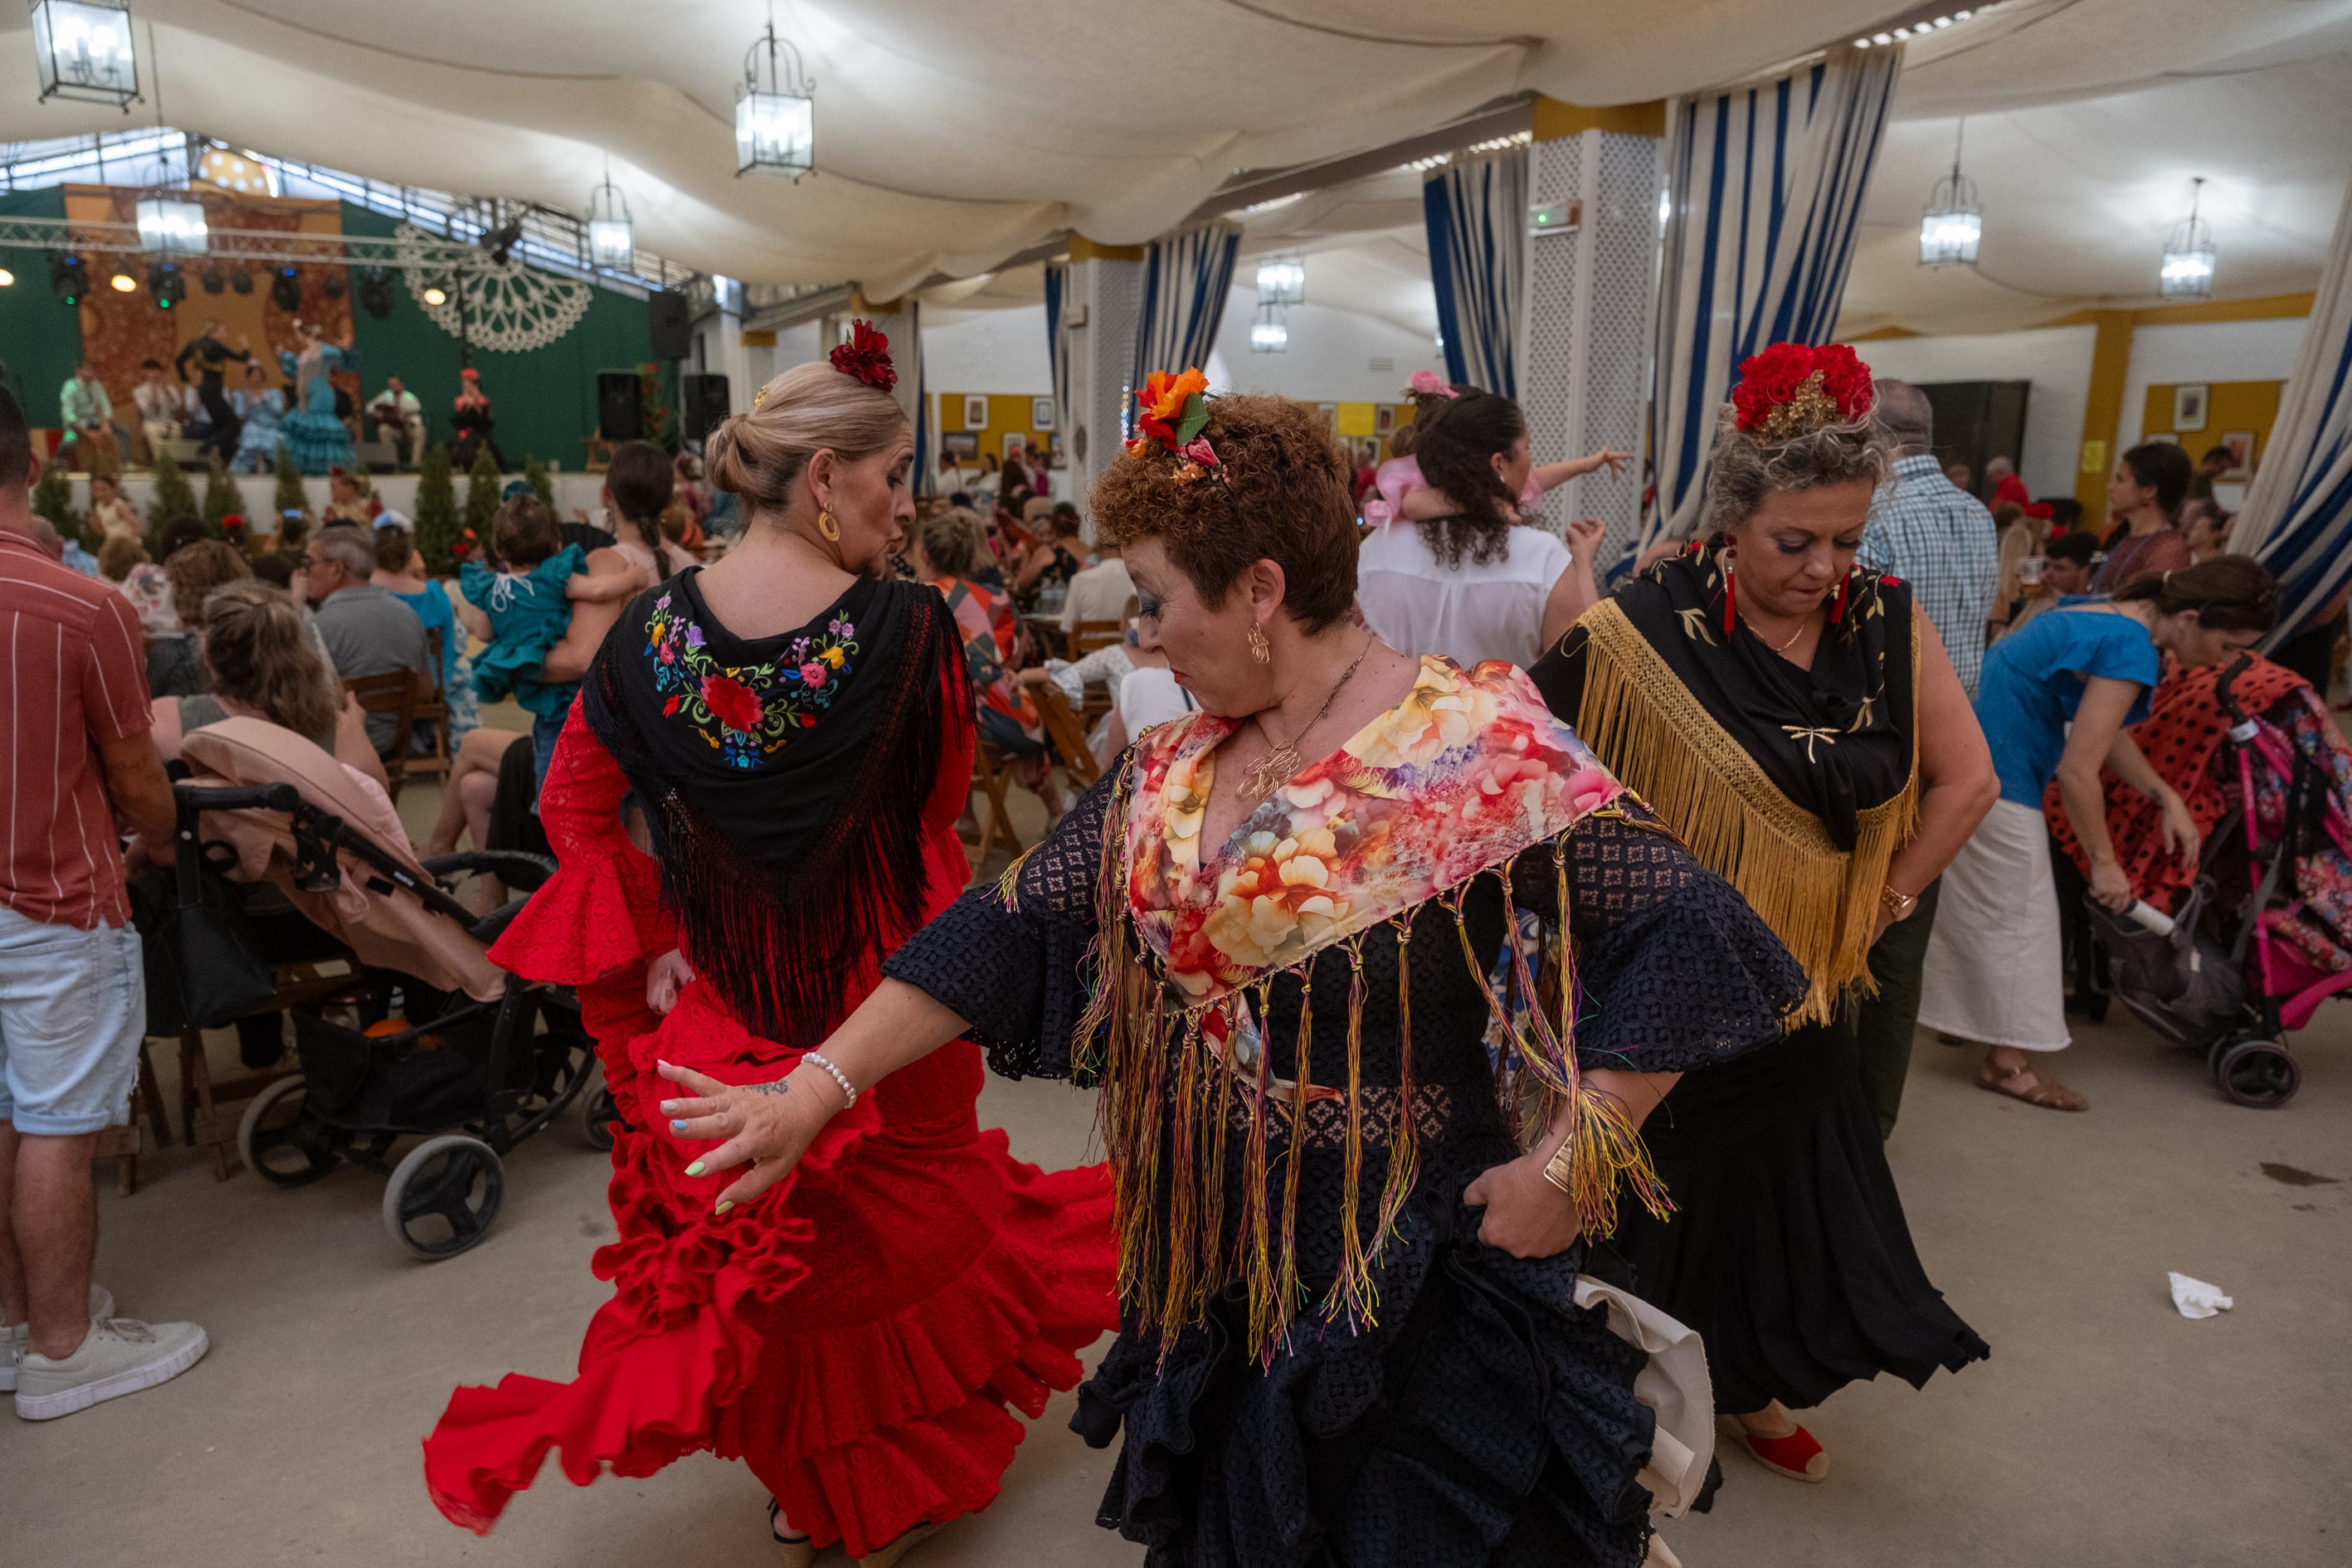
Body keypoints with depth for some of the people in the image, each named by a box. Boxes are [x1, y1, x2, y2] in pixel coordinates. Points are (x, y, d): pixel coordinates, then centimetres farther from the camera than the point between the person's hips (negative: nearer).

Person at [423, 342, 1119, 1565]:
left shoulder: (655, 626, -8)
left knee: (763, 1236, 24)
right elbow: (938, 810, -9)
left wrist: (651, 946, 1)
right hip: (882, 994, -3)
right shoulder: (907, 627, -21)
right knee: (898, 1227, 20)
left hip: (725, 994, 4)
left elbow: (573, 806, -2)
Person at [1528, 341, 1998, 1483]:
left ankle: (1749, 1389, 45)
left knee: (1783, 1185, 20)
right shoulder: (1648, 628, -20)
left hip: (1801, 987, 5)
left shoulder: (1887, 624, -5)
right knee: (1656, 1192, 12)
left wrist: (1884, 903, 1)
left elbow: (1965, 781, 4)